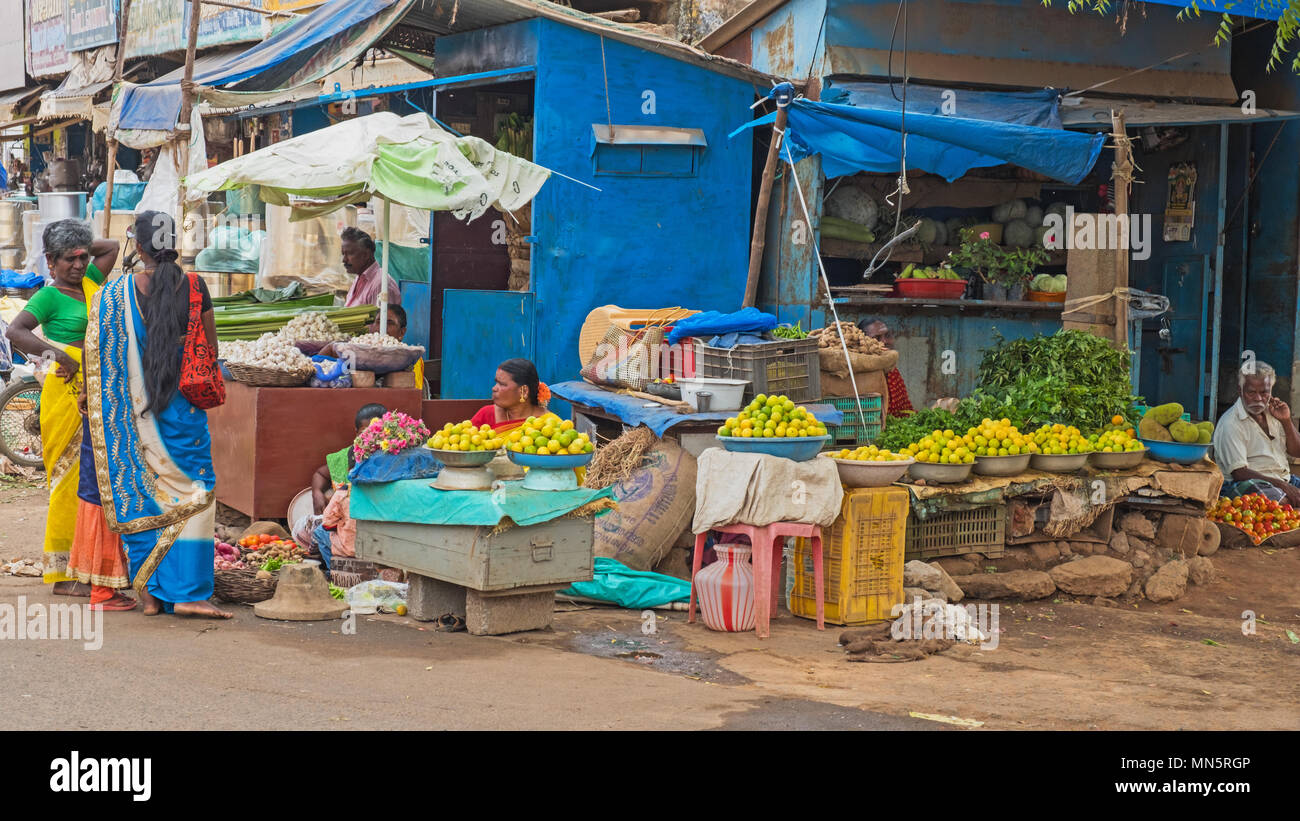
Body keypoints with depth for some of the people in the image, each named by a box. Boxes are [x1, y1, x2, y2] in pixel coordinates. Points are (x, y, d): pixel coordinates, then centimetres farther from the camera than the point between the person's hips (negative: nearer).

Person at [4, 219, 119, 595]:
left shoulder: (89, 282, 15)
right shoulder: (49, 296, -5)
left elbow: (111, 247, 29)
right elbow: (14, 331, -18)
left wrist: (82, 247, 15)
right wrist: (58, 355, -26)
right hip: (68, 392, -7)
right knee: (71, 478, -6)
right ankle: (62, 576, -2)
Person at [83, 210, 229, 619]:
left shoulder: (114, 293, -4)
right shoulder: (194, 287, -5)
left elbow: (97, 355, -1)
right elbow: (211, 348, 2)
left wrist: (88, 396, 13)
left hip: (132, 407, 1)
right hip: (181, 406, -1)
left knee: (139, 496, 10)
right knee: (191, 492, 4)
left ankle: (150, 593, 12)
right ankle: (188, 591, -4)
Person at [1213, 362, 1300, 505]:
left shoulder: (1272, 413, 15)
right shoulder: (1230, 424, -10)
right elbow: (1239, 472, -18)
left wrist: (1286, 421, 0)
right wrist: (1281, 485, -26)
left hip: (1283, 480, 8)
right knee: (1285, 501, -36)